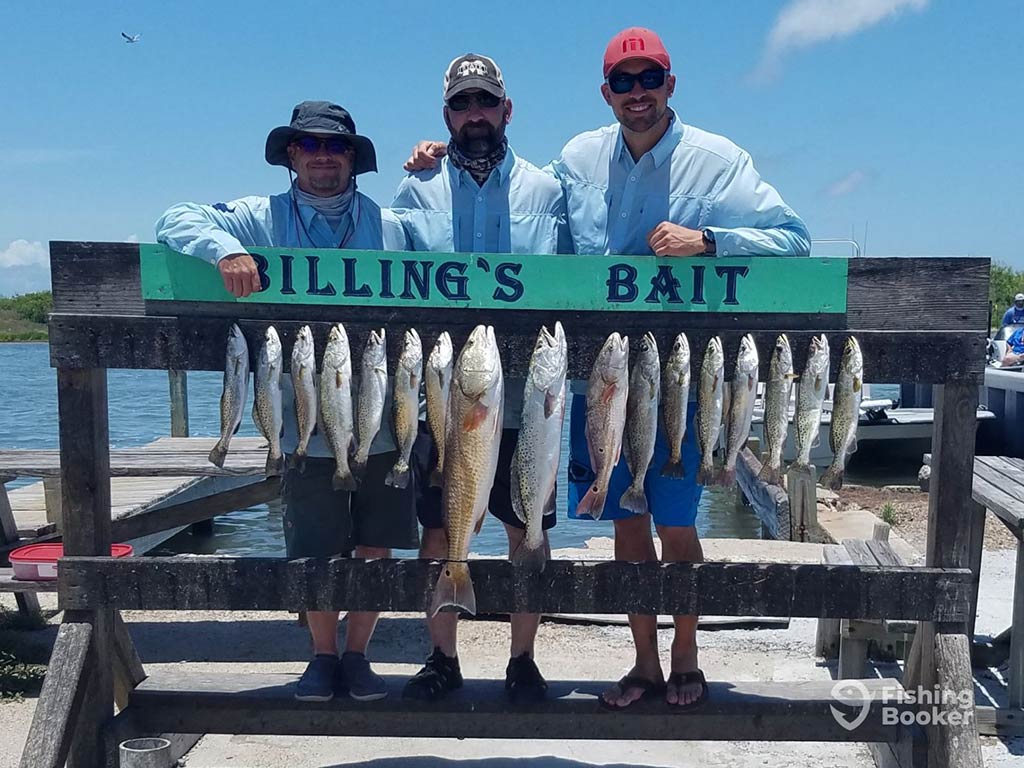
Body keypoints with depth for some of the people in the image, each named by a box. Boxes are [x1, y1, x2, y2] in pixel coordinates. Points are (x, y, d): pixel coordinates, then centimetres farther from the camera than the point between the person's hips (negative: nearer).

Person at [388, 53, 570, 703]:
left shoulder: (545, 190, 9)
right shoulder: (418, 190, 10)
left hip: (523, 396, 0)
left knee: (528, 529, 7)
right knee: (439, 530, 8)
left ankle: (523, 658, 23)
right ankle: (443, 657, 25)